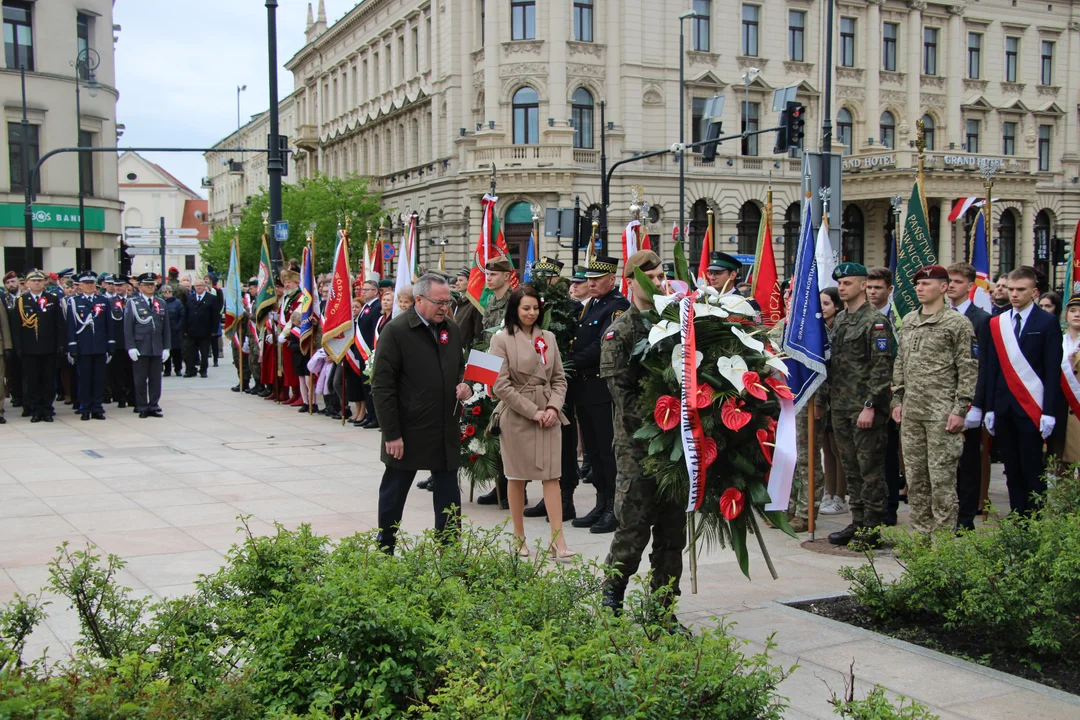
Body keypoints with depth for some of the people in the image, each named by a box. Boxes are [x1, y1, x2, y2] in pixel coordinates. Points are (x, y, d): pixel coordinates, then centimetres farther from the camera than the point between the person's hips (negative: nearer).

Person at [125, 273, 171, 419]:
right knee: (140, 380, 1)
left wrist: (166, 347, 6)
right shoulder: (132, 303, 2)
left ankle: (153, 406, 12)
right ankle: (142, 408, 9)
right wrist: (131, 347, -10)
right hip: (140, 349, -3)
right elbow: (128, 327, -3)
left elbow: (166, 328, 13)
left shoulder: (161, 304, 13)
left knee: (156, 379, 5)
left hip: (157, 349, 3)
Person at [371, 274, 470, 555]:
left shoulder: (451, 329, 8)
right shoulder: (396, 331, -12)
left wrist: (464, 384, -1)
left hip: (446, 433, 6)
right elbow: (382, 387, -13)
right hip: (408, 433, -5)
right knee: (393, 494, 10)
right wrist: (392, 434, -16)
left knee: (449, 496, 9)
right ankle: (384, 551, 25)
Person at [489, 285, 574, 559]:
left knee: (552, 475, -2)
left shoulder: (548, 338, 9)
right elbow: (501, 385, -9)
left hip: (548, 415, 3)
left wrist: (553, 407, -5)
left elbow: (559, 378, 12)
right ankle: (519, 538, 17)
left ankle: (558, 541, -3)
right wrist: (532, 411, -11)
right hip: (516, 415, -3)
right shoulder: (502, 339, -4)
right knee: (517, 477, 5)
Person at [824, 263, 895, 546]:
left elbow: (882, 367, -15)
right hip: (840, 407, 8)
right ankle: (857, 522, 21)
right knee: (851, 468, 13)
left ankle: (871, 530, 4)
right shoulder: (840, 319, 15)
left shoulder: (876, 321, -9)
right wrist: (828, 400, 15)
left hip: (864, 408, -8)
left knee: (871, 469, -2)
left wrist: (870, 406, -19)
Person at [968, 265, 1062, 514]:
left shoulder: (1047, 322, -2)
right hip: (1003, 408, 4)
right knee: (1012, 472, 9)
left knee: (1033, 472, -1)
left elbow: (1053, 371, -5)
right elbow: (991, 369, 9)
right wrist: (988, 409, 4)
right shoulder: (996, 323, 10)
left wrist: (1049, 412, -11)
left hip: (1031, 409, -4)